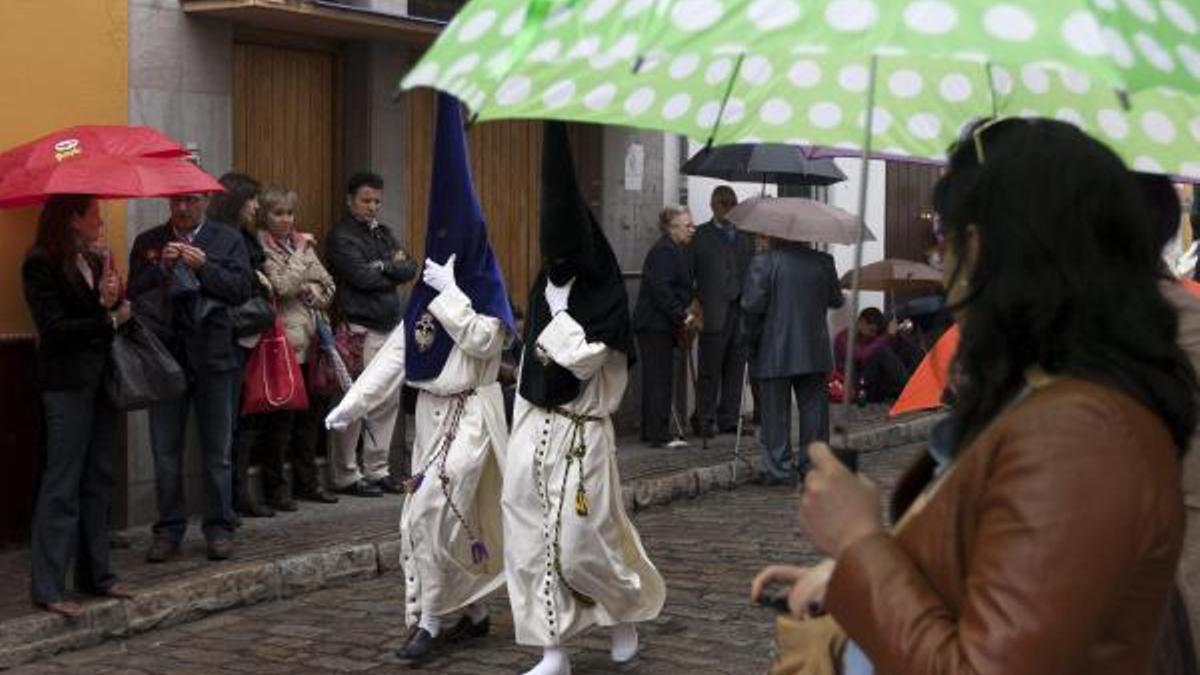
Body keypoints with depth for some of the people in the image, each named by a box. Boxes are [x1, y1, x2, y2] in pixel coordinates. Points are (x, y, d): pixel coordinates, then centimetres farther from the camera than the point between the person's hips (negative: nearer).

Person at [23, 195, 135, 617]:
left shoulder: (96, 260, 15)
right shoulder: (42, 265, -7)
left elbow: (121, 312, 11)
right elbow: (54, 329, -14)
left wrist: (111, 300, -10)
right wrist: (108, 318, -8)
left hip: (101, 380, 7)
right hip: (68, 383, -7)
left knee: (98, 480, 10)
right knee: (63, 483, -8)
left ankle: (95, 574, 18)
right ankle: (47, 586, -5)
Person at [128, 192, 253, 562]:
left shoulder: (228, 240, 5)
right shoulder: (148, 242, 9)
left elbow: (242, 289, -5)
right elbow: (134, 293, 1)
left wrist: (203, 266, -15)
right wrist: (161, 266, -13)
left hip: (213, 355, -1)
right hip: (164, 355, 1)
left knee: (217, 450, 4)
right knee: (165, 451, 5)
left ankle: (219, 528, 13)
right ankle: (169, 529, 14)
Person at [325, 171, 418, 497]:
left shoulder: (383, 232, 19)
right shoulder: (342, 236, -5)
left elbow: (410, 269, 10)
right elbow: (363, 277, -16)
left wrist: (383, 267, -8)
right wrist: (394, 270, 0)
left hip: (390, 325, 8)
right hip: (360, 329, -8)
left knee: (388, 400, 10)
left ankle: (378, 470, 18)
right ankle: (346, 475, 0)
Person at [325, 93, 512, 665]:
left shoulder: (483, 290, -10)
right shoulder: (428, 290, 9)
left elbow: (482, 340, -25)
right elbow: (397, 350, 8)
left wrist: (449, 292, -20)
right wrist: (354, 401, 3)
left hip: (469, 413, -7)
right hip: (431, 411, 7)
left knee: (430, 513, -13)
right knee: (457, 515, 11)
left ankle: (430, 621, -6)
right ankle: (475, 613, 22)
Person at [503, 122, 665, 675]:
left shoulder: (605, 298, -12)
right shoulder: (547, 286, 3)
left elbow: (583, 357, -19)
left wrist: (557, 311, -15)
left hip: (581, 434, -6)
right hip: (532, 425, 6)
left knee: (581, 542, -2)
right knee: (531, 540, 4)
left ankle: (627, 610, 27)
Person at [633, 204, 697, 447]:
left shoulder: (674, 250, 18)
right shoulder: (664, 251, -15)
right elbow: (661, 289, -24)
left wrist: (684, 314, 9)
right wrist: (682, 315, -19)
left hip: (657, 325, 11)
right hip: (656, 325, -11)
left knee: (654, 380, 14)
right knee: (660, 380, -8)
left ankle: (651, 432, 21)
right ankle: (659, 435, -5)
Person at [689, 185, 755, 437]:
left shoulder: (746, 236, 16)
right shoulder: (700, 236, 5)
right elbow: (687, 273, 2)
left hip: (742, 310, 4)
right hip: (715, 313, -4)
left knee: (735, 368, 7)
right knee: (709, 370, -1)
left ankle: (728, 419, 14)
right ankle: (704, 420, 6)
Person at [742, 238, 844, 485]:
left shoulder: (764, 261, -10)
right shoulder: (823, 261, 1)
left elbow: (753, 304, -14)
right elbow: (836, 300, 11)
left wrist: (752, 339, 0)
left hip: (775, 353, -3)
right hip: (815, 353, 3)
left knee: (776, 413, 4)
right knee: (814, 409, 11)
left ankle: (779, 469, 4)